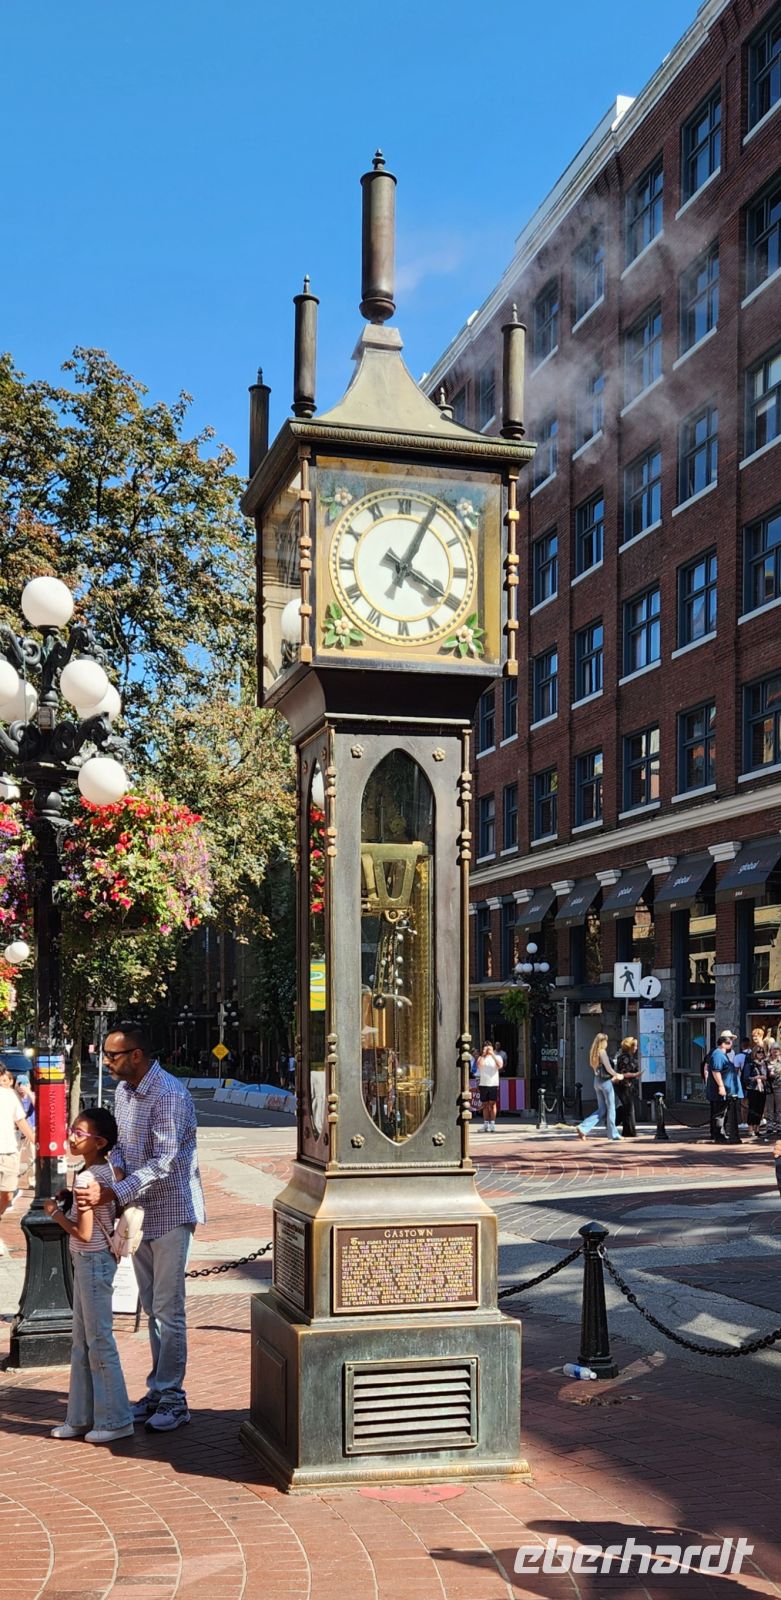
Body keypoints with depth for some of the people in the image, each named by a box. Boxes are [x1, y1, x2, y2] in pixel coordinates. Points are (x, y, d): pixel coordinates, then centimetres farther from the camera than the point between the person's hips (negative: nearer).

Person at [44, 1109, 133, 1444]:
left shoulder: (86, 1179, -21)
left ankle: (115, 1420, 10)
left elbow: (83, 1232, -22)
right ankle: (81, 1418, 25)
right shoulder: (109, 1171, 5)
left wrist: (55, 1212, -8)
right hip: (91, 1261, 10)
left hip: (91, 1262, -10)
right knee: (82, 1344, 16)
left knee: (99, 1342, 0)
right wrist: (69, 1204, 9)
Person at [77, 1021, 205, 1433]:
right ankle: (158, 1390, 25)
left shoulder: (170, 1095, -20)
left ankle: (173, 1398, 6)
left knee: (168, 1310, -3)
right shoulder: (123, 1091, 8)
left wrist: (115, 1193, -31)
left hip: (170, 1212, -8)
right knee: (151, 1308, 15)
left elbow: (163, 1162, -26)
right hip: (139, 1211, 8)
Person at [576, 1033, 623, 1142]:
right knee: (610, 1108, 4)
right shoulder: (602, 1052, -13)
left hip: (597, 1081, 8)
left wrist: (612, 1077, 21)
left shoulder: (594, 1053, 12)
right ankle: (613, 1134, 9)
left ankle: (583, 1128, -2)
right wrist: (617, 1076, 1)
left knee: (602, 1109, 10)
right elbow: (608, 1068, -16)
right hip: (605, 1081, -8)